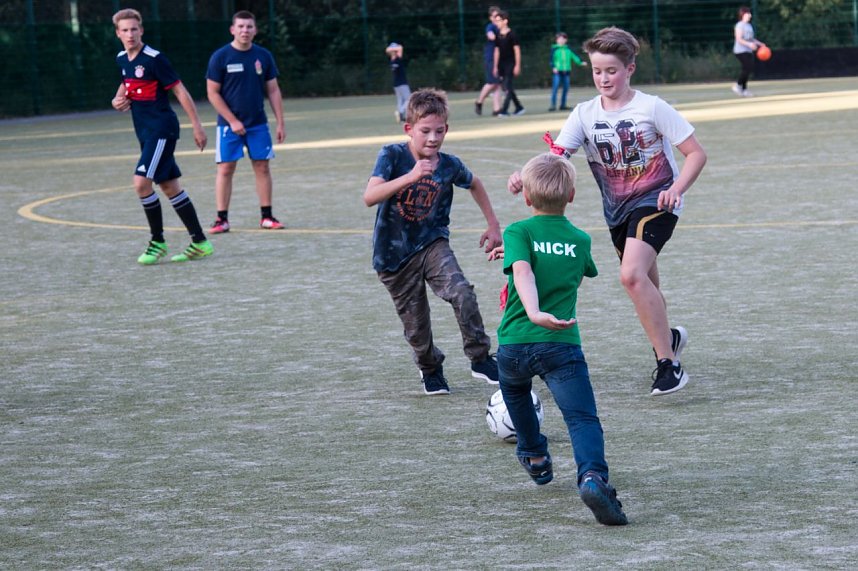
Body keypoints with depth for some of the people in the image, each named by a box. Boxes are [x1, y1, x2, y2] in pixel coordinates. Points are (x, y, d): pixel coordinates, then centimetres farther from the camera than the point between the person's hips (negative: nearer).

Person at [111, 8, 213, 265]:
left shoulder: (154, 59, -15)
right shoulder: (122, 59, 9)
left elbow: (180, 91, -12)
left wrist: (197, 126, -13)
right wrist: (118, 99, 8)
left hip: (162, 129, -8)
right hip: (145, 132, 8)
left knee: (141, 183, -16)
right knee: (170, 187, 9)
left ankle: (157, 241, -1)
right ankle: (200, 243, 14)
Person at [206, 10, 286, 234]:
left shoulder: (263, 56, 4)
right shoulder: (220, 57, -6)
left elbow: (273, 91, 9)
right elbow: (213, 93, -5)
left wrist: (280, 123, 3)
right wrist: (232, 121, -11)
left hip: (258, 123, 3)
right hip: (229, 124, -3)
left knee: (262, 167, 3)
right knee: (225, 169, -4)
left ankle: (266, 216, 9)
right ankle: (222, 219, 1)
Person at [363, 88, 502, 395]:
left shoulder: (449, 165, -6)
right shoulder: (393, 156, -16)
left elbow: (475, 184, 18)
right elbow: (370, 197, -30)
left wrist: (493, 226, 18)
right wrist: (410, 177, -40)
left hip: (432, 244, 1)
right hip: (394, 253, -1)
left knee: (462, 294, -24)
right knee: (416, 326, 5)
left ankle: (480, 359, -7)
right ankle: (430, 370, 35)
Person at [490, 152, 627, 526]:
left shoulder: (518, 233, 1)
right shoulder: (581, 240, 12)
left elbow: (523, 273, -20)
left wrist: (533, 312, -34)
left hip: (514, 344, 0)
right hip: (562, 344, 0)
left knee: (514, 390, 33)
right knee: (583, 418, -10)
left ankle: (535, 457, 50)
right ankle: (592, 477, -38)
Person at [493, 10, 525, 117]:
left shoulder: (511, 34, -9)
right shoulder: (498, 35, 8)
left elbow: (517, 50, -9)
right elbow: (497, 51, 13)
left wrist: (517, 65, -13)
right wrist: (495, 66, 11)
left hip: (511, 64, -7)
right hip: (502, 65, 7)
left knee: (508, 87, -10)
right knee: (506, 88, 8)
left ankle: (504, 110, -13)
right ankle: (519, 108, 19)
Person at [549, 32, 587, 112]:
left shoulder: (568, 49, 14)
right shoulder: (554, 48, 2)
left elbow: (574, 56, 13)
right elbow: (552, 59, -4)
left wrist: (580, 62, 2)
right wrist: (553, 67, -17)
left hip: (566, 71, 5)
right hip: (557, 72, -5)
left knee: (566, 88, 5)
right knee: (555, 87, -11)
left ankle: (563, 105, 14)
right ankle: (553, 105, -10)